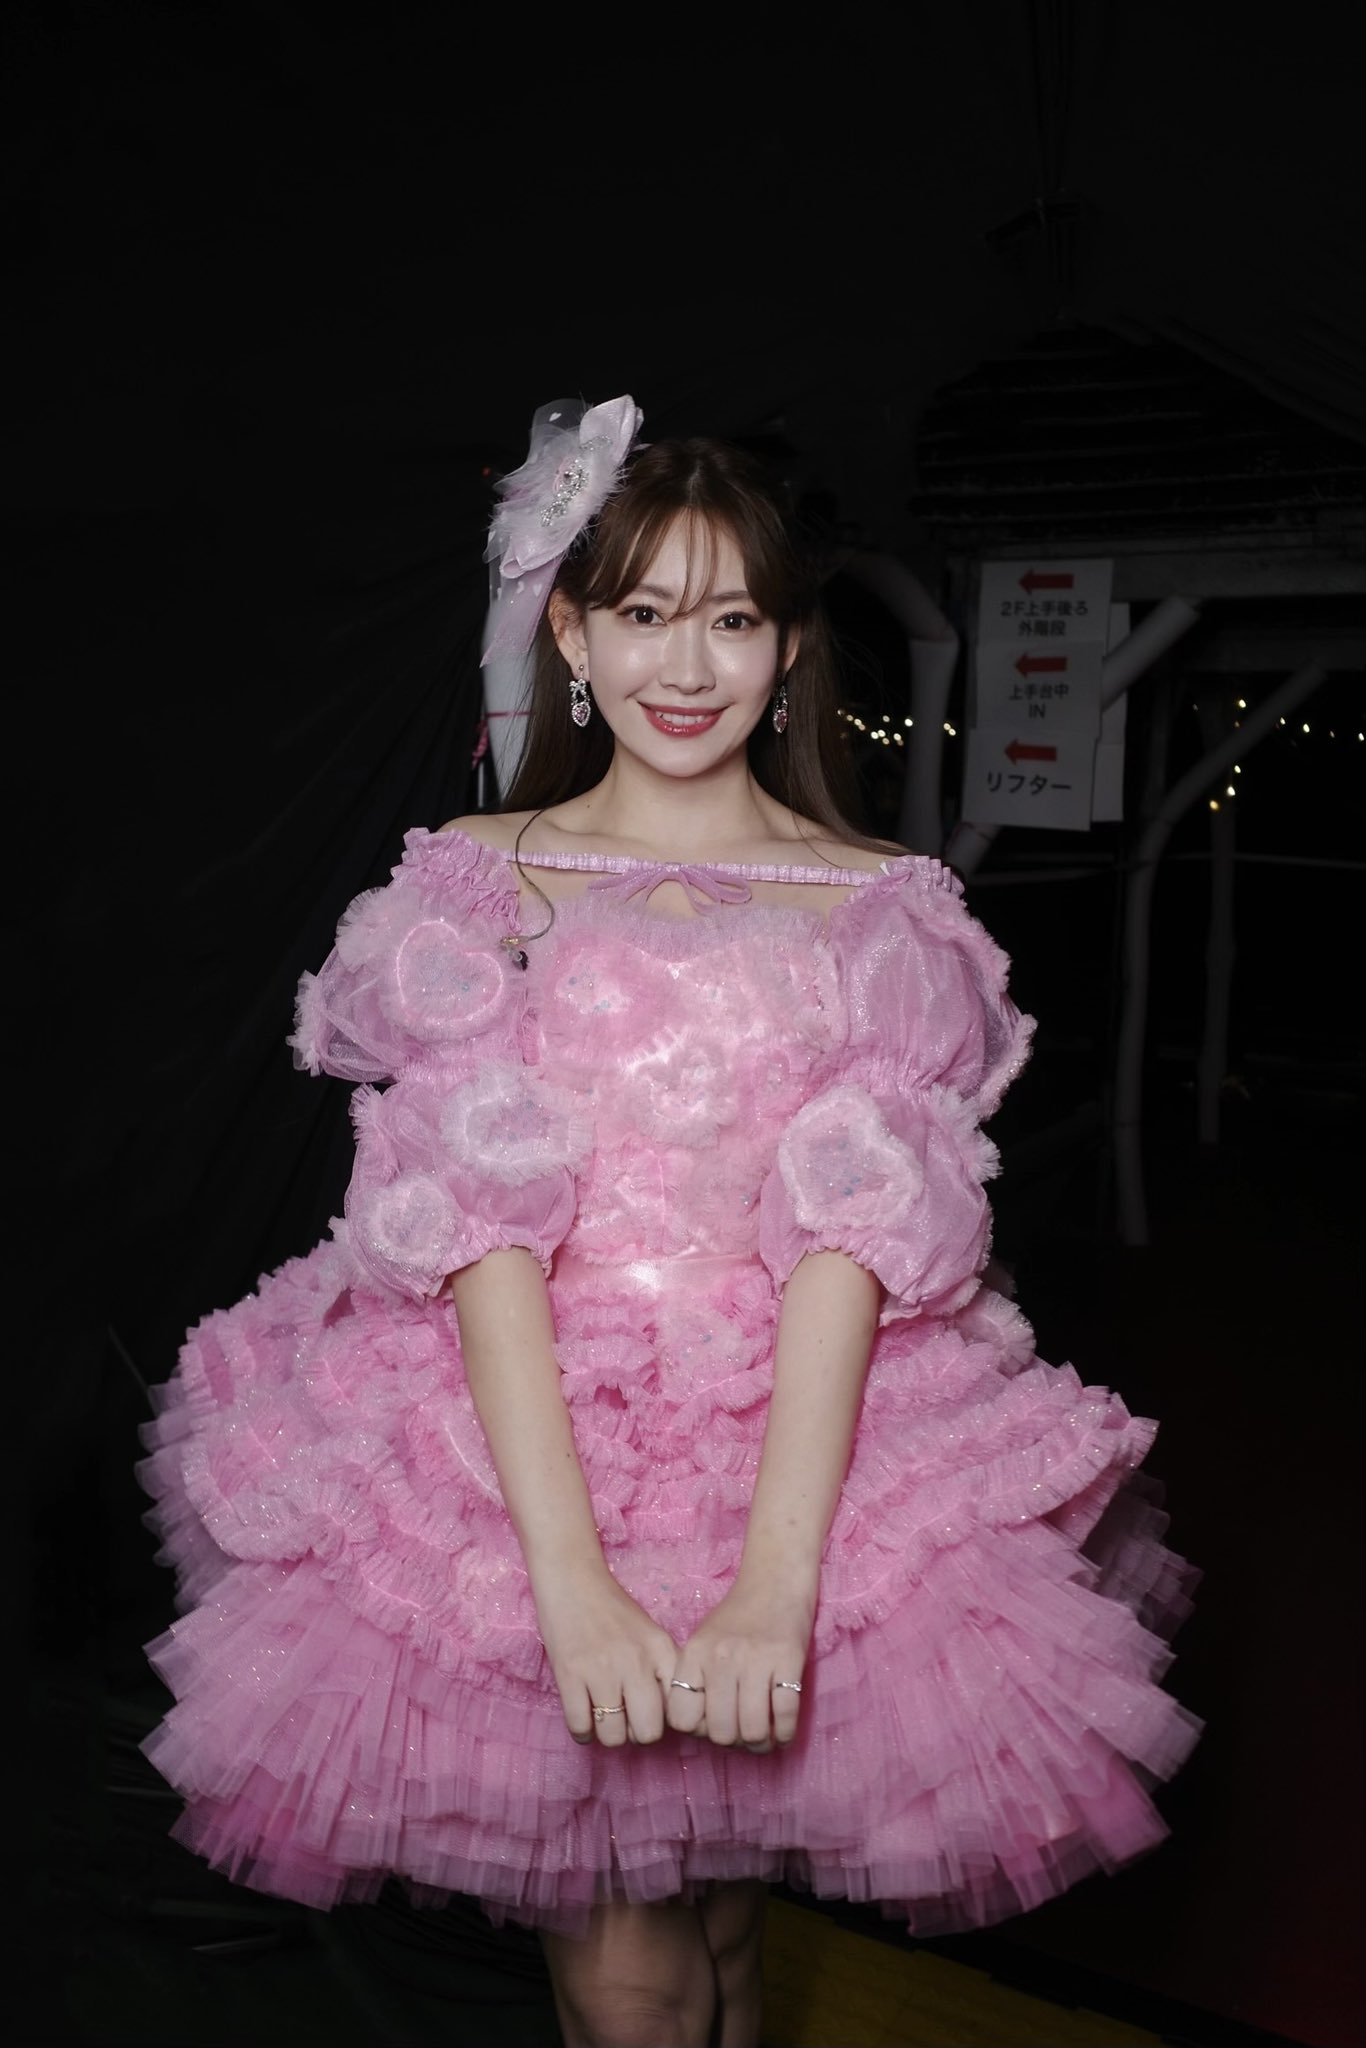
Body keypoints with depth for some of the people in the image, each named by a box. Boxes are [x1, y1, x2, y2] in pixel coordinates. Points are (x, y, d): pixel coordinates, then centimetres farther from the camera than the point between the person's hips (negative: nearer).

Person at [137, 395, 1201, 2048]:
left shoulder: (878, 904, 0)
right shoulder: (480, 879, -1)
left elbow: (856, 1235, -10)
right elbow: (479, 1224, -11)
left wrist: (776, 1572, -21)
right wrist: (570, 1573, -21)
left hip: (804, 1425, 1)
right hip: (517, 1427, 0)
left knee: (724, 1915, 14)